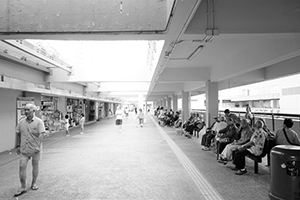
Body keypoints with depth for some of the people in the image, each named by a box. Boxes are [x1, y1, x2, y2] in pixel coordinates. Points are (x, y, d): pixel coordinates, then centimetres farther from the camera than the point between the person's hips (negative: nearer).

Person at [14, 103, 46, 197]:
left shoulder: (39, 122, -10)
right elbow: (18, 134, 13)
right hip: (24, 149, 3)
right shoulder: (21, 122, 4)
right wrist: (18, 146, 11)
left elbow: (41, 134, -17)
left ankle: (34, 183, 30)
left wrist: (38, 146, -25)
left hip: (35, 149, -3)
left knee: (35, 166, 11)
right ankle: (23, 187, 12)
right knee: (22, 167, -1)